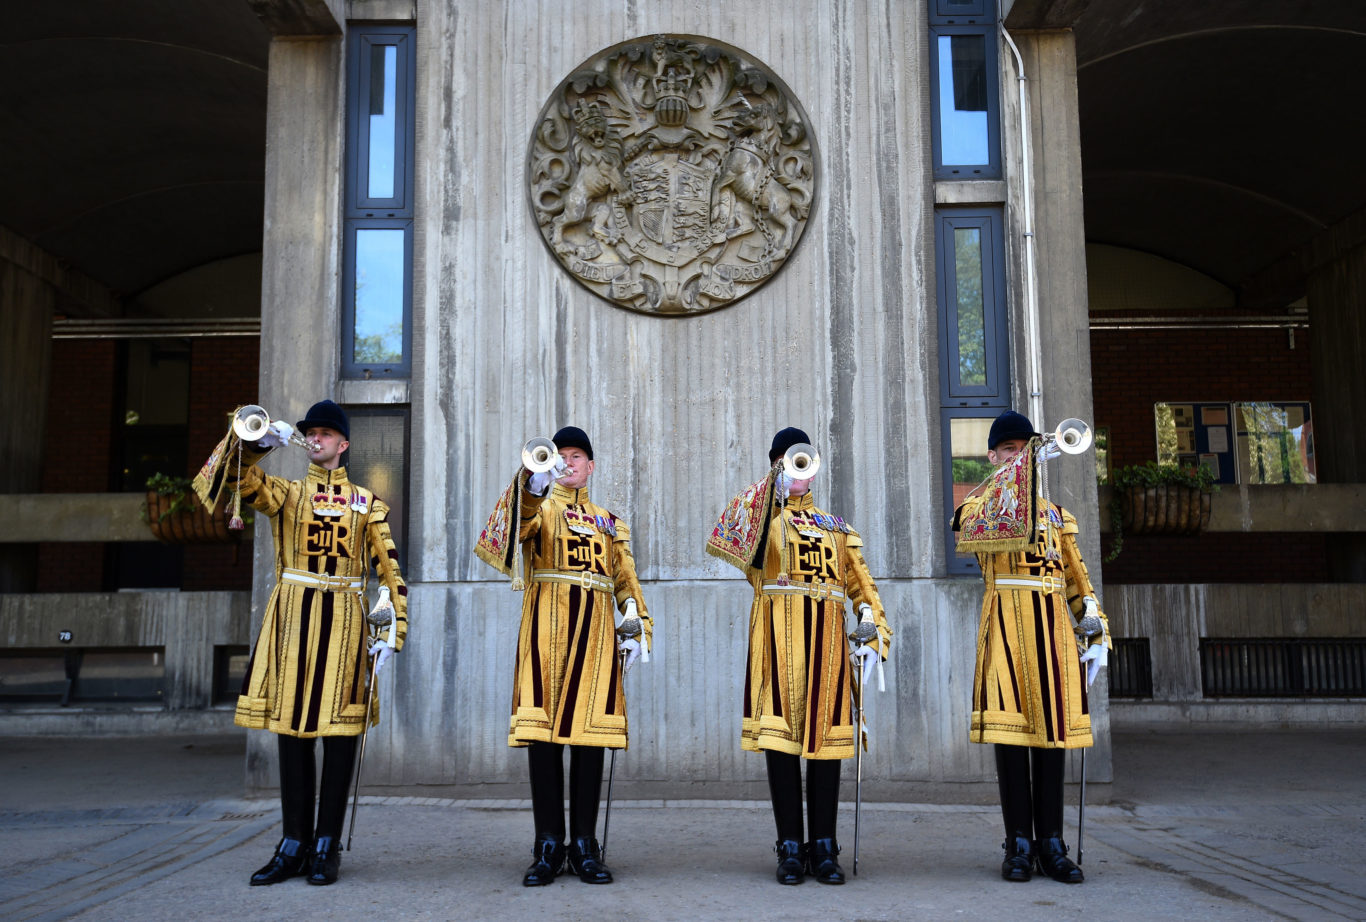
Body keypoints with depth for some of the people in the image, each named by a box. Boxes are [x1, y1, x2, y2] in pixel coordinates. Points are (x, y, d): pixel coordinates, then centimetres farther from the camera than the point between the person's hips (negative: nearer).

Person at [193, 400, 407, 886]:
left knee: (340, 735, 0)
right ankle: (294, 844, 15)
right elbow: (233, 476, -6)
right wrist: (256, 441, -22)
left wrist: (391, 633, -5)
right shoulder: (285, 493, 11)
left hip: (343, 624, -1)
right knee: (291, 730, 5)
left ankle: (327, 846, 10)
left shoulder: (367, 503, 8)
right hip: (292, 621, 2)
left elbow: (390, 571, 4)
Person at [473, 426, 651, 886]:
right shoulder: (539, 506, 12)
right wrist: (534, 483, -34)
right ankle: (549, 846, 5)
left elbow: (626, 580, 19)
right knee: (542, 734, -4)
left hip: (596, 633, 2)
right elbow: (519, 522, -14)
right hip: (545, 628, -2)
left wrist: (636, 624, 2)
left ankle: (584, 846, 8)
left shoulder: (610, 522, 21)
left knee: (589, 734, 0)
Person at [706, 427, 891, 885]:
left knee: (827, 736, 3)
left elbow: (863, 587, 17)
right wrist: (772, 489, -13)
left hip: (829, 639, 3)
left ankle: (823, 848, 12)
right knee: (780, 735, -3)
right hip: (779, 636, -2)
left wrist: (874, 633, 2)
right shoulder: (760, 513, 11)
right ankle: (790, 848, 6)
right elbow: (726, 539, -12)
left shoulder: (838, 527, 20)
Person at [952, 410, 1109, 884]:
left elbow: (1078, 579, 18)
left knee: (1054, 727, 2)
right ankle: (1020, 843, 2)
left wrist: (1096, 630, 7)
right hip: (1006, 624, -3)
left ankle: (1052, 844, 8)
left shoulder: (1056, 514, 19)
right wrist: (1023, 465, -25)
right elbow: (983, 521, -19)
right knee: (1010, 727, -5)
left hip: (1054, 626, 4)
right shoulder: (976, 507, 7)